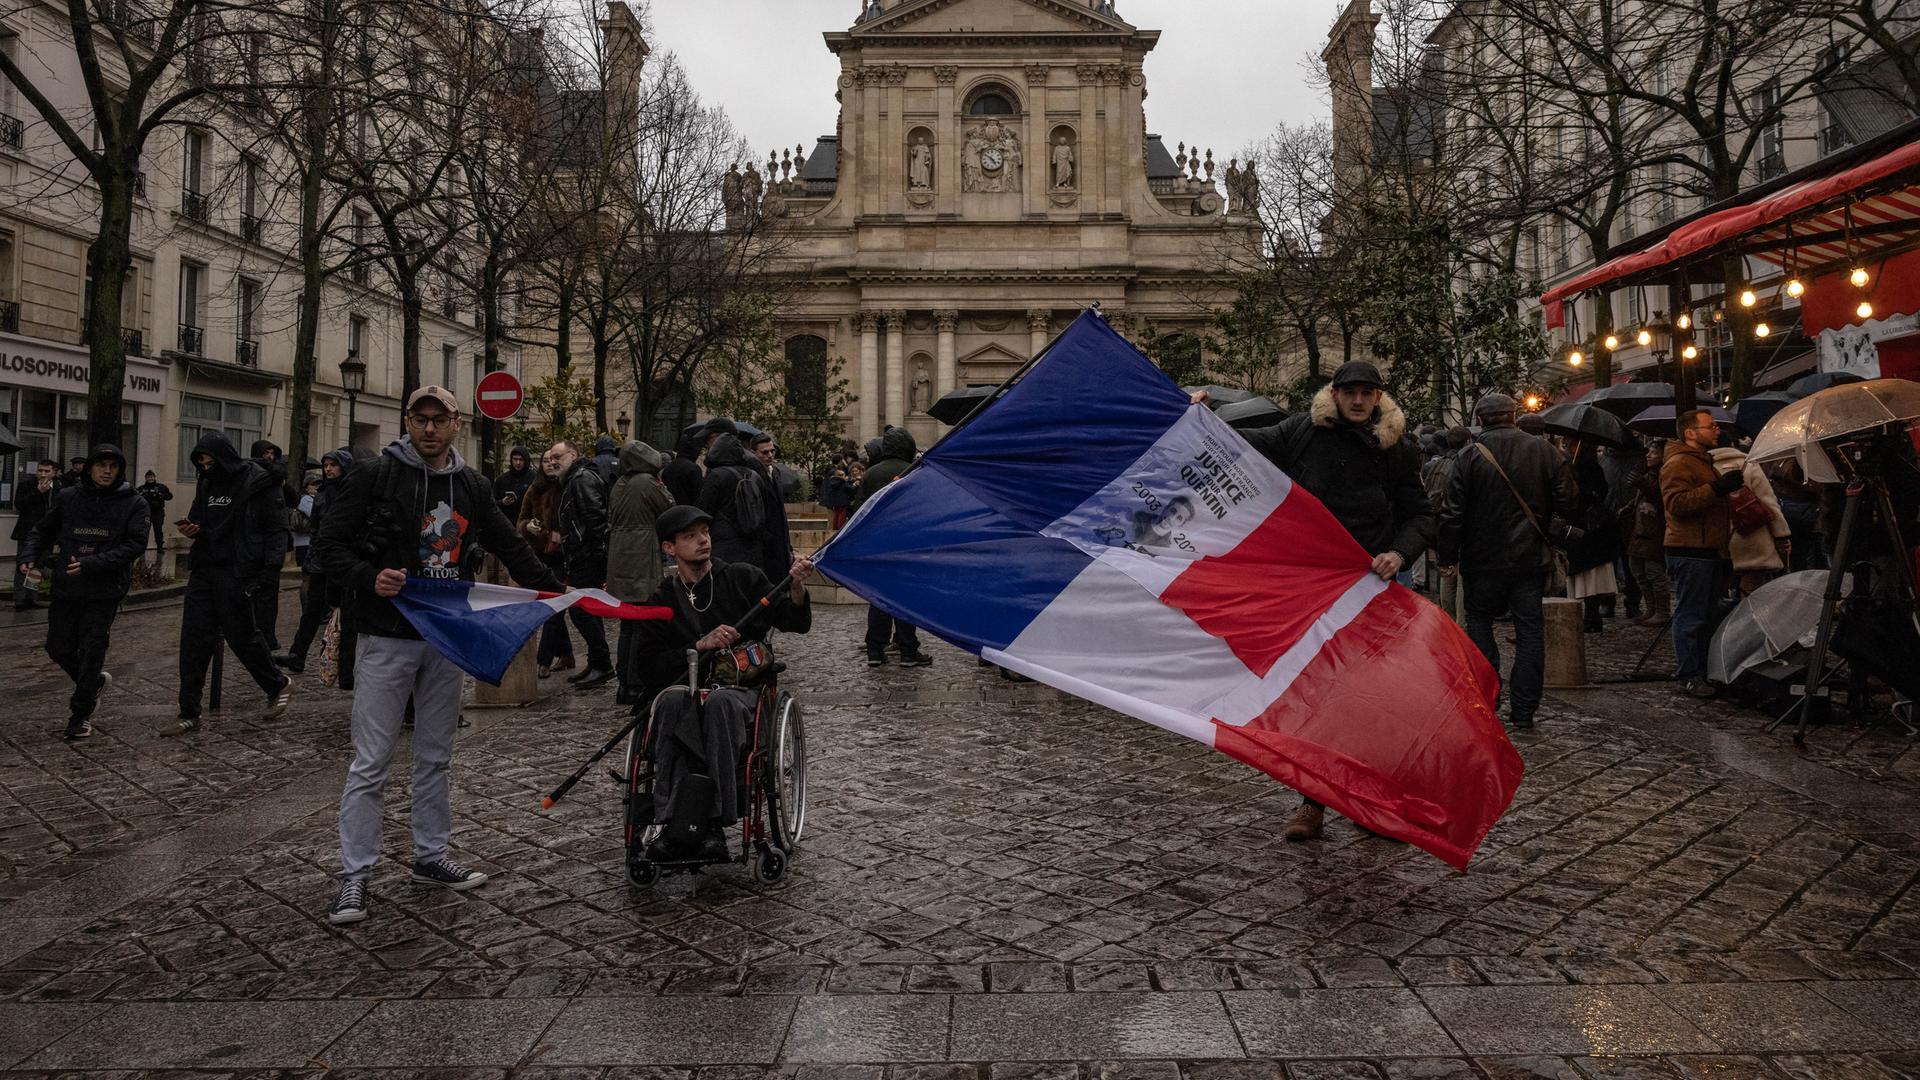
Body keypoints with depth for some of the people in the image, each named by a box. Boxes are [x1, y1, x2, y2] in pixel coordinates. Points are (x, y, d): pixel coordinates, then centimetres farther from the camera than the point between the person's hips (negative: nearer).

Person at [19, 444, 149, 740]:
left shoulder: (133, 504, -5)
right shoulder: (68, 497, 4)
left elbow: (135, 544, -13)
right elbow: (43, 530, 14)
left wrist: (92, 564, -21)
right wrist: (29, 557, -4)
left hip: (104, 591, -4)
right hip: (66, 587, 4)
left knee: (91, 652, -2)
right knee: (58, 648, 10)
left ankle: (82, 713, 12)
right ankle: (94, 683, 38)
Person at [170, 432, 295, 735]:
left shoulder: (259, 483, -8)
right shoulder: (207, 483, 13)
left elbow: (276, 531, -11)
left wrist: (269, 573, -19)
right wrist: (190, 529, 2)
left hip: (237, 574, -7)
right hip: (204, 571, 7)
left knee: (242, 635, 1)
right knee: (193, 641, 3)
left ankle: (279, 685, 26)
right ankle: (189, 715, 10)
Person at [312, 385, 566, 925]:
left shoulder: (472, 486, 8)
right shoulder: (375, 476, -6)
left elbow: (511, 547, 13)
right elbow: (328, 546, -6)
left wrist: (557, 591, 5)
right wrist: (370, 578, -23)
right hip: (388, 638, -5)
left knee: (435, 757, 14)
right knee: (371, 761, 0)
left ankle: (431, 857, 27)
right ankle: (354, 876, 10)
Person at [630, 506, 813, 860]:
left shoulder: (742, 578, 9)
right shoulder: (662, 600, 11)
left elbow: (796, 623, 3)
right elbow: (647, 667, 2)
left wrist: (796, 589, -18)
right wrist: (700, 645, -12)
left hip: (741, 689, -1)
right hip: (686, 687, 1)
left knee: (719, 701, -37)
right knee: (673, 700, -35)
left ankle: (714, 821, -38)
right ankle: (676, 822, -40)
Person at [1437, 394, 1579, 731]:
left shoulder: (1470, 456, -8)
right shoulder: (1545, 451, -2)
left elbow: (1453, 512, -9)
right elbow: (1569, 504, -1)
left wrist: (1447, 557, -1)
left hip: (1483, 560, -2)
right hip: (1531, 558, 2)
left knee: (1479, 622, 14)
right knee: (1530, 631, 8)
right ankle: (1523, 710, 9)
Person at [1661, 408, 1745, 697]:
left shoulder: (1705, 461, 23)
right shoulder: (1678, 463, -12)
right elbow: (1677, 503, -26)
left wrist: (1726, 488, 24)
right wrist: (1716, 488, -29)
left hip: (1709, 549, 11)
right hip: (1689, 551, -11)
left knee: (1706, 615, 14)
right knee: (1690, 615, -8)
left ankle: (1701, 670, 22)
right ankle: (1689, 675, -4)